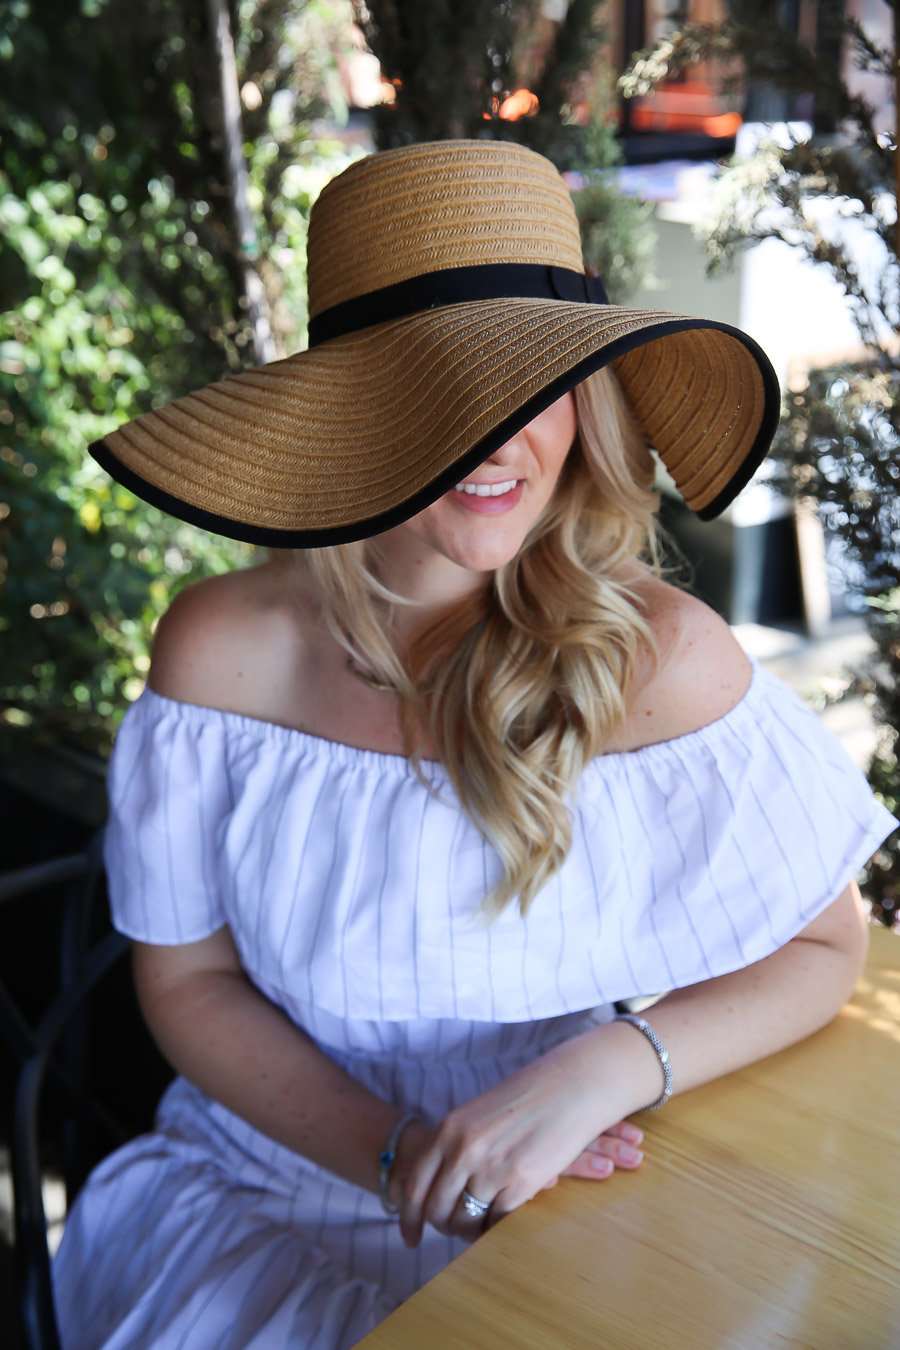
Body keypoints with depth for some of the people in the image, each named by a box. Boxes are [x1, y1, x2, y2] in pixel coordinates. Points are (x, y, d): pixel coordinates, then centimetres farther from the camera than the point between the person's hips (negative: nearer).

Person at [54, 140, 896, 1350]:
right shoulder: (221, 648, -13)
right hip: (259, 1197, 1)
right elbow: (187, 979, -3)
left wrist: (603, 1069, -22)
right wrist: (395, 1154, -16)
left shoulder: (656, 654, -17)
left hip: (565, 1219, 0)